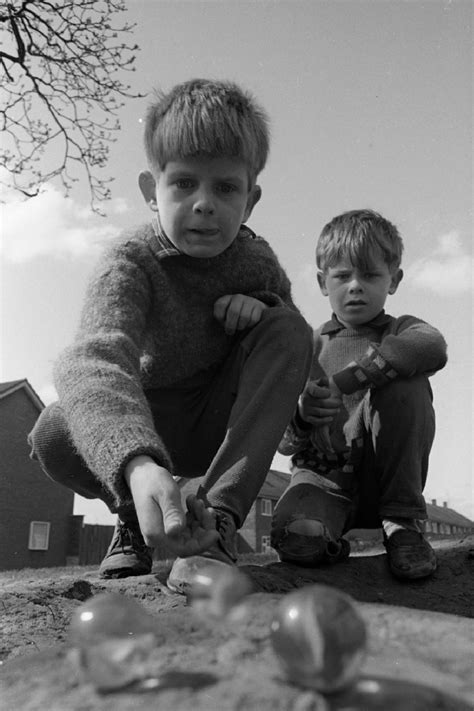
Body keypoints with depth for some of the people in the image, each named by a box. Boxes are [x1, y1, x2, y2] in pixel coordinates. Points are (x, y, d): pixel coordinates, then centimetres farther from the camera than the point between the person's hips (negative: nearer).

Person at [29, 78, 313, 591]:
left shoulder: (255, 260, -9)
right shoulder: (130, 262, -25)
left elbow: (295, 349, 4)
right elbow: (93, 360, -46)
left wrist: (265, 306, -22)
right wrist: (137, 465, -67)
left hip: (224, 423, 3)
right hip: (149, 426, -3)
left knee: (287, 329, -23)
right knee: (55, 434, -33)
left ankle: (219, 516, -26)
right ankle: (134, 515, 1)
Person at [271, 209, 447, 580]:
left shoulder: (402, 332, 7)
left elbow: (433, 346, -24)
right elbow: (283, 442, 6)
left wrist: (341, 383, -28)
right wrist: (302, 415, -20)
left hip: (385, 476, 0)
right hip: (324, 476, 0)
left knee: (405, 383, -24)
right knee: (295, 540, -34)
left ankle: (403, 521, -12)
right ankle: (331, 541, 5)